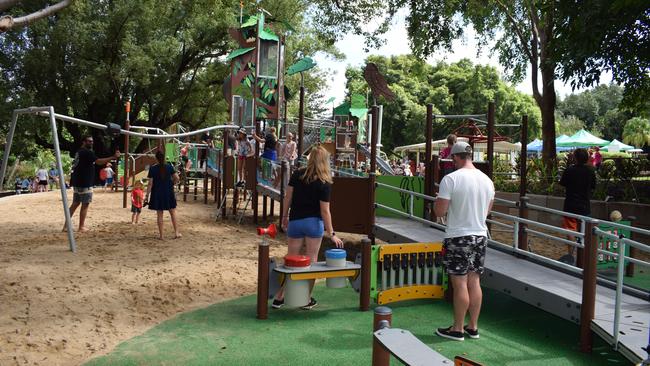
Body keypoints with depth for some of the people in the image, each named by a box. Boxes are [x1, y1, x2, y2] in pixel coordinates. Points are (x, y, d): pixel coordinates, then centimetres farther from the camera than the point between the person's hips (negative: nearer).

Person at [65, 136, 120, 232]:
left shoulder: (79, 152, 17)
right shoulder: (87, 152, -13)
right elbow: (98, 161, -27)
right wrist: (113, 157, -31)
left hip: (77, 183, 9)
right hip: (84, 183, -9)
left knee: (75, 203, 13)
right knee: (85, 204, -1)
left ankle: (66, 225, 13)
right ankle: (81, 227, 3)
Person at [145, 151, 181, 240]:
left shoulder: (153, 168, -8)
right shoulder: (169, 166, -4)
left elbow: (150, 184, -8)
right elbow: (177, 178, -7)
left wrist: (147, 196, -4)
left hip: (157, 194, -1)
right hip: (169, 193, 1)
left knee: (160, 215, 8)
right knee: (173, 213, 11)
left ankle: (161, 235, 11)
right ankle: (177, 232, 7)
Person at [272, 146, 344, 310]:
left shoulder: (297, 175, -3)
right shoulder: (324, 183, -11)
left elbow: (288, 197, 0)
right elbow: (325, 211, -13)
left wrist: (284, 217, 13)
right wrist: (332, 234, -9)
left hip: (295, 221, 3)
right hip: (314, 223, -3)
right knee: (311, 260, 9)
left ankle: (279, 298, 14)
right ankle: (307, 300, 16)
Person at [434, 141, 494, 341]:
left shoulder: (451, 179, -15)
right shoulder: (487, 180, 5)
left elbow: (439, 211, -15)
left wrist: (438, 200, 5)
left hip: (458, 237, -6)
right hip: (480, 236, 6)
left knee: (460, 284, 0)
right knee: (474, 282, 13)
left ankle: (457, 329, 10)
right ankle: (473, 327, 23)